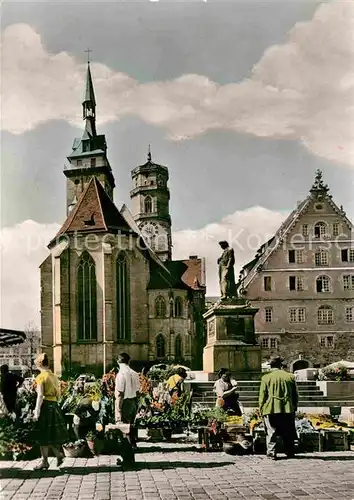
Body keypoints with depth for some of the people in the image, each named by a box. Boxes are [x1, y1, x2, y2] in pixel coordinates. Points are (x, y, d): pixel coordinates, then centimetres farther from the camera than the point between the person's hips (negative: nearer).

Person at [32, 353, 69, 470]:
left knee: (43, 435, 2)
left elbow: (40, 396, -16)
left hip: (45, 406, -7)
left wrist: (37, 412, -16)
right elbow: (58, 394, 13)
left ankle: (44, 461, 8)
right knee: (51, 434, 18)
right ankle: (59, 454, 13)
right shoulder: (54, 376, 10)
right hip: (54, 406, 7)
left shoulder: (41, 377, -11)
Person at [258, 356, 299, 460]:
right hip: (287, 409, 2)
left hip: (270, 409, -2)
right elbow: (295, 395, 12)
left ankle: (271, 453, 0)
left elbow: (262, 396, -2)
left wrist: (261, 410, 5)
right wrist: (294, 407, 21)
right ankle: (290, 453, 18)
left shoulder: (266, 377, -2)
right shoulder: (290, 376, 7)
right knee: (288, 433, 11)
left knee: (271, 432, 4)